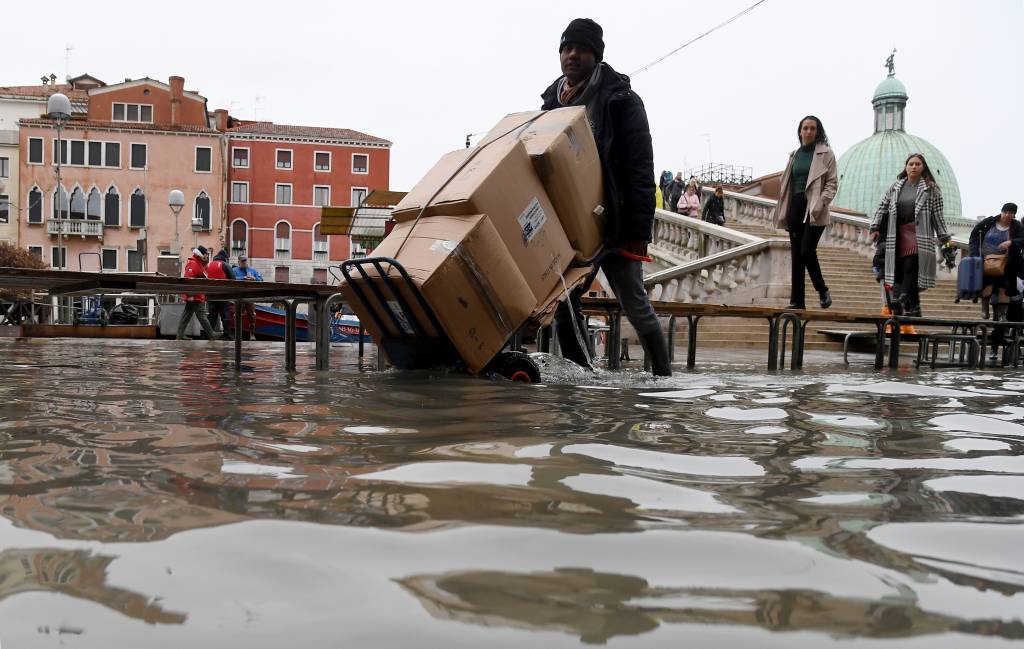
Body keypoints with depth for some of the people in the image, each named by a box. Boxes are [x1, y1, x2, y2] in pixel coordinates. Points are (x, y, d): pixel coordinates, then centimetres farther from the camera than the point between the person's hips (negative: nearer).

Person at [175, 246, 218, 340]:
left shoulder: (200, 264, 19)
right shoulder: (192, 264, -14)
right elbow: (188, 279, -23)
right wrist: (190, 294, -27)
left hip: (198, 296, 11)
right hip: (195, 296, -11)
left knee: (186, 315, 10)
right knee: (202, 316, -5)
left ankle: (180, 335, 13)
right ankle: (211, 336, -2)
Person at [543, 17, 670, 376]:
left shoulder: (621, 100, -6)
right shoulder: (551, 103, 11)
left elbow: (640, 171, -11)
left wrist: (639, 232, -17)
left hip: (612, 224, -5)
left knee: (636, 306, 3)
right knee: (564, 305, 2)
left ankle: (664, 374, 17)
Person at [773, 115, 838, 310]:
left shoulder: (825, 153, 1)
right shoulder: (795, 154, 17)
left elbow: (832, 183, -4)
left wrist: (820, 203, -18)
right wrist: (784, 212, 12)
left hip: (814, 210, -5)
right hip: (796, 207, 5)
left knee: (807, 251, -15)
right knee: (796, 254, 3)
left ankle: (822, 289, 8)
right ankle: (797, 300, 7)